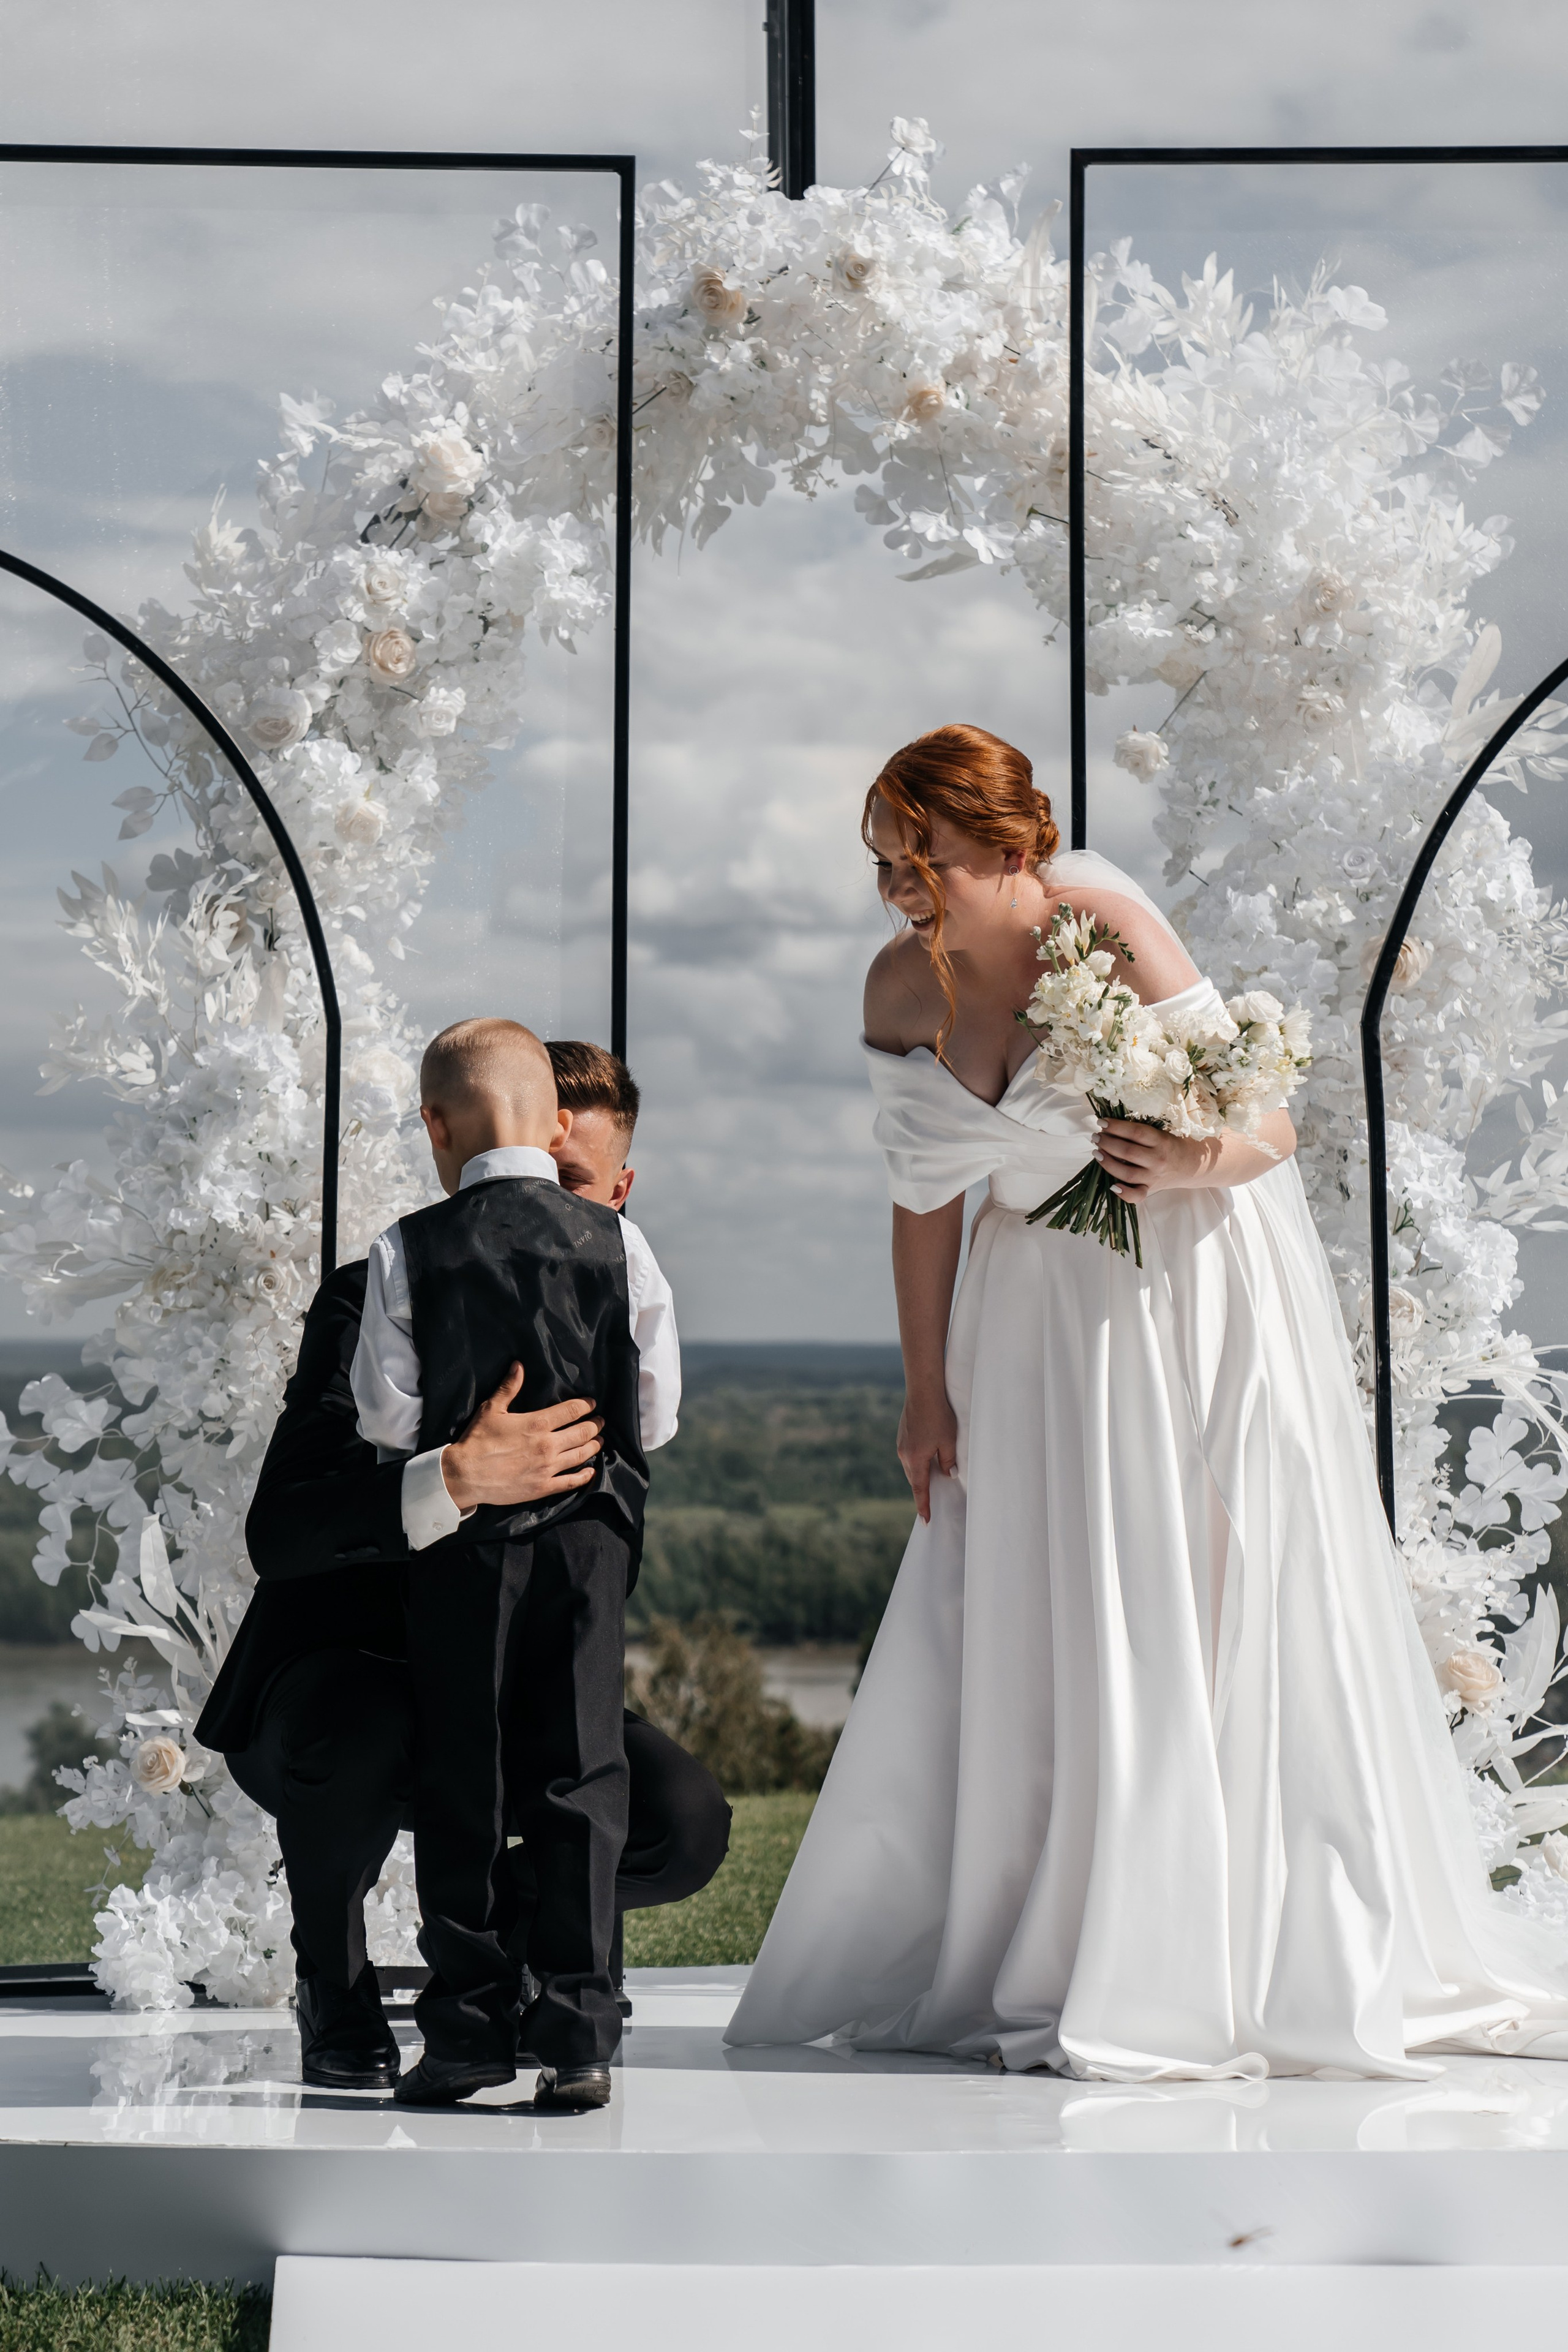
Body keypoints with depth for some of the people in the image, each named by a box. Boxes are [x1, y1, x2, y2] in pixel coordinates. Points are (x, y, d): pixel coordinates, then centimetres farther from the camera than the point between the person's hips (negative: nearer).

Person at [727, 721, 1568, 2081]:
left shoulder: (1107, 931, -20)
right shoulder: (901, 990, -5)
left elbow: (1268, 1126, -16)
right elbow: (925, 1199, 4)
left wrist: (1188, 1168, -36)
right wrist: (927, 1390, 5)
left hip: (1194, 1290, -5)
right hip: (1039, 1311, 5)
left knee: (1211, 1607, -5)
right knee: (1021, 1629, 5)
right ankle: (1021, 1960, 15)